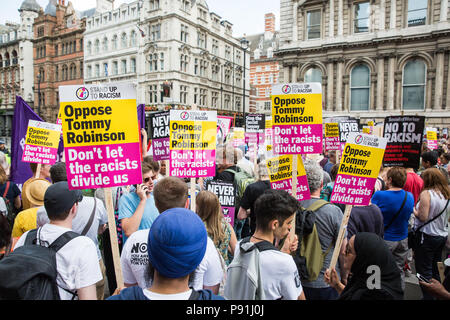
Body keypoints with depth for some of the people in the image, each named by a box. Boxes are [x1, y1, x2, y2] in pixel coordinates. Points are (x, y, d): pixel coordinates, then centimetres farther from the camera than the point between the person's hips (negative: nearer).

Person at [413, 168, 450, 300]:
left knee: (424, 270, 2)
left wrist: (414, 210, -4)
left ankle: (428, 296, 6)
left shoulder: (426, 193, -17)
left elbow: (423, 217, -20)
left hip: (427, 236, -8)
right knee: (436, 269, 19)